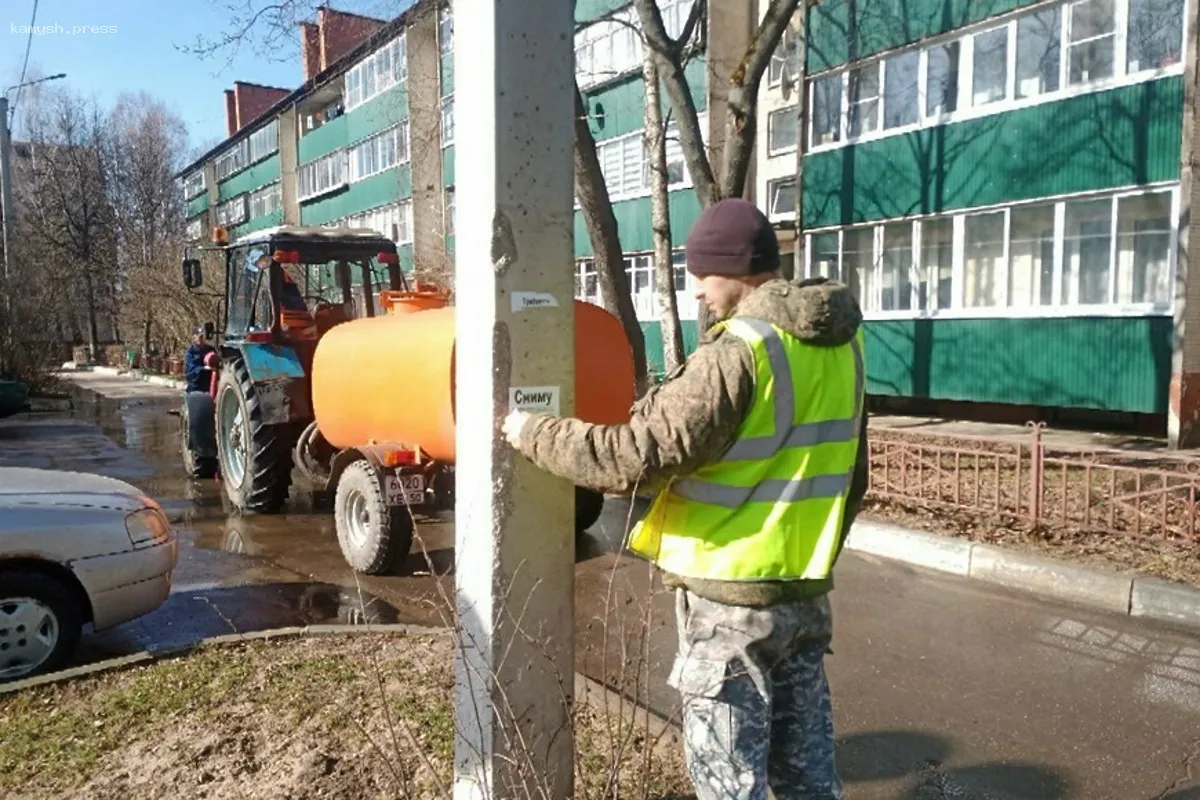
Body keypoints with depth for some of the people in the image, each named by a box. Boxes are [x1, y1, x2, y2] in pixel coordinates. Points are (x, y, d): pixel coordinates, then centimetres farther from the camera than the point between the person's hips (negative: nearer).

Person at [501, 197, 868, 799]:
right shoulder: (841, 342, 6)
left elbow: (637, 457, -22)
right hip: (805, 590, 8)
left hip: (731, 599, -8)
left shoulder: (738, 352, -20)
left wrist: (532, 433, -10)